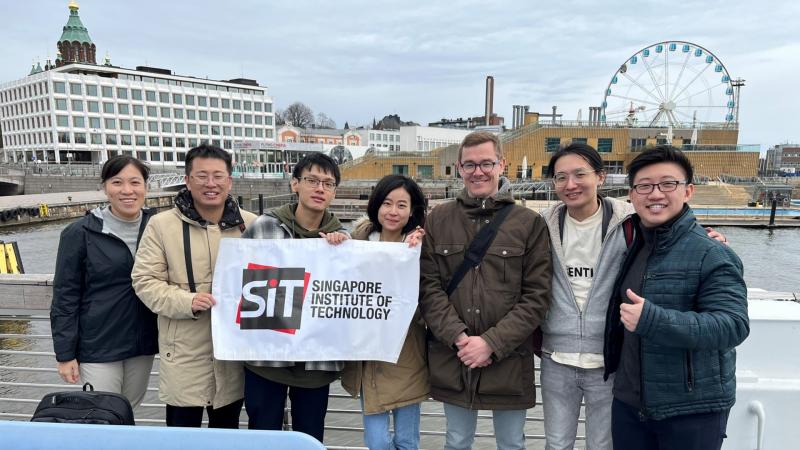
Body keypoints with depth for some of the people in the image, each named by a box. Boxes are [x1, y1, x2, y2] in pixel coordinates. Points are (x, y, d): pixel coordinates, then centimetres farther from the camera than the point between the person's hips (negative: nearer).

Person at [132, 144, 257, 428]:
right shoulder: (162, 224, -5)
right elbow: (145, 281, -5)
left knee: (228, 432, 20)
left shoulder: (250, 224, 2)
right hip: (184, 353, -2)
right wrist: (187, 301, -20)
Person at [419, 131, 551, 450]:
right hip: (451, 360, 1)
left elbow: (536, 296, -6)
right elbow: (428, 286, -3)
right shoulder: (438, 219, 2)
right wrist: (458, 337, -14)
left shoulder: (530, 223, -2)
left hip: (509, 361, -1)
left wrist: (492, 343, -15)